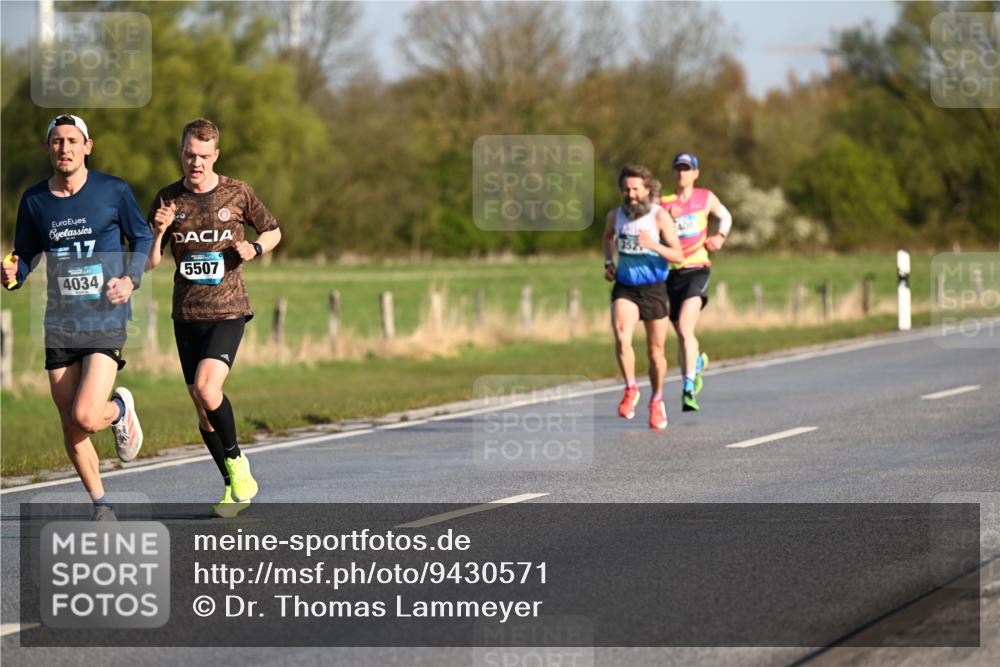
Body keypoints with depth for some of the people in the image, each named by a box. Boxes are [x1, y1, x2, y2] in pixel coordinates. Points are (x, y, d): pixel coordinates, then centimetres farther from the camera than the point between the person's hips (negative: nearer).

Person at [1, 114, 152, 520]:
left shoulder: (113, 191, -4)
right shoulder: (34, 201, 4)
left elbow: (141, 237, 9)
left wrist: (131, 279, -8)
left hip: (106, 322, -3)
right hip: (59, 325, 3)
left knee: (86, 417, -18)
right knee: (71, 429, 4)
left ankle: (120, 408, 18)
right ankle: (100, 506, 23)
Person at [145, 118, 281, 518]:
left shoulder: (238, 194, 0)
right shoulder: (168, 200, 4)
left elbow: (273, 231, 15)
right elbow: (149, 263, 4)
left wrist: (255, 249, -6)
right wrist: (159, 231, -15)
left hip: (228, 310, -3)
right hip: (186, 315, 3)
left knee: (206, 388, -24)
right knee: (202, 406, 5)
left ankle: (236, 461, -2)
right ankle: (231, 485, 20)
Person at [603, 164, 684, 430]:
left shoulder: (660, 216, -12)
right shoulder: (616, 215, -2)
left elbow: (678, 256, -15)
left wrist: (654, 246, -32)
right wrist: (608, 263, 8)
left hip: (653, 288, -1)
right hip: (625, 288, 1)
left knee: (655, 352, 7)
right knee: (621, 338, -25)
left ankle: (657, 402, 29)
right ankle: (630, 390, -6)